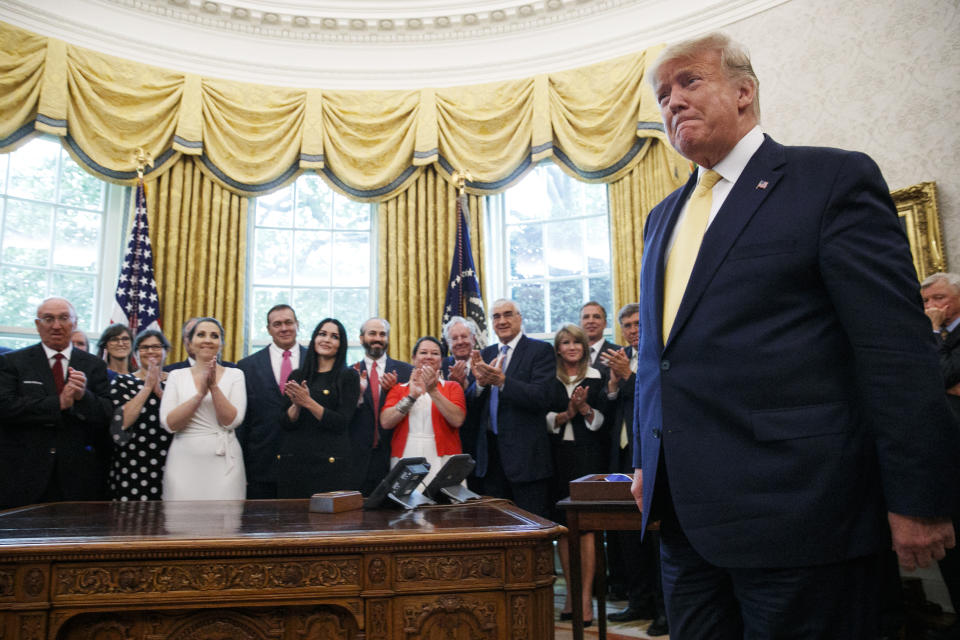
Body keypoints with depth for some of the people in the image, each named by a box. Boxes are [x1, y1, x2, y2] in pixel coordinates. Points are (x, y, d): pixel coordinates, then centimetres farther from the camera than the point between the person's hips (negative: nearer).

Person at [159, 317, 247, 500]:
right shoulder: (176, 375, 6)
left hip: (223, 462, 0)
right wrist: (200, 393, -16)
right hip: (183, 461, 1)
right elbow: (169, 424, -5)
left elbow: (231, 421, -6)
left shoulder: (235, 374, 4)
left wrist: (214, 386, -16)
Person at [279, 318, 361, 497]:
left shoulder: (349, 376, 2)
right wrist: (296, 405, -12)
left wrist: (309, 402, -16)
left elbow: (341, 423, -8)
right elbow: (287, 424, 7)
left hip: (330, 462, -3)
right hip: (293, 461, 3)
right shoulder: (297, 376, 12)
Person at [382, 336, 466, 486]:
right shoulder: (398, 389, 13)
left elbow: (457, 420, -7)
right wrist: (412, 396, -9)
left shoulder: (452, 387, 10)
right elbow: (385, 422, -2)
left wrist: (433, 391, -11)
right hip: (405, 459, 1)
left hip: (443, 460, -1)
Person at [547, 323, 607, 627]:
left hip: (588, 456, -2)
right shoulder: (549, 380, 9)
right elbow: (544, 419, 3)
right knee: (562, 523, 4)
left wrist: (584, 408, -15)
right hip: (558, 455, 2)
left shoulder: (596, 378, 6)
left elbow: (602, 420, 2)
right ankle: (571, 590, 14)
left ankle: (586, 596, 1)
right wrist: (568, 413, -13)